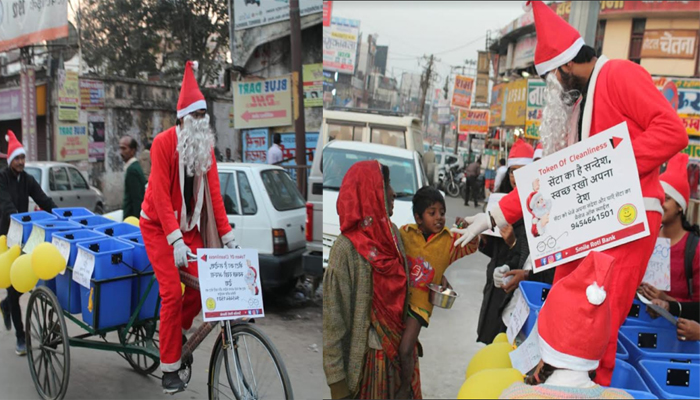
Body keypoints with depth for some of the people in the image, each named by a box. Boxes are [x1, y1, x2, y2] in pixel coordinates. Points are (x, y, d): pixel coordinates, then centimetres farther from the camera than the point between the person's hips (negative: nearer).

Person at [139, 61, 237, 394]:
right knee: (172, 293, -9)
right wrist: (176, 241, -31)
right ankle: (170, 368, 5)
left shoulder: (206, 145, -2)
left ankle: (176, 333, 26)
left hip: (189, 225, 5)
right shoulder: (163, 142, -18)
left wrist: (227, 234, -8)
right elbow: (160, 194, -23)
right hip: (158, 226, -5)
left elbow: (213, 190, -3)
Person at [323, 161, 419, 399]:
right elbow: (333, 317, -17)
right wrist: (337, 379, -15)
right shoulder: (347, 248, -20)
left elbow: (403, 291, 8)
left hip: (400, 350, 6)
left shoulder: (392, 234, 0)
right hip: (368, 358, -6)